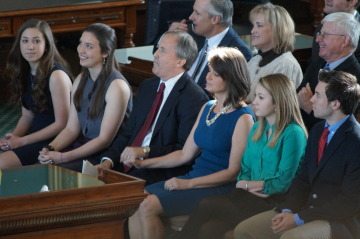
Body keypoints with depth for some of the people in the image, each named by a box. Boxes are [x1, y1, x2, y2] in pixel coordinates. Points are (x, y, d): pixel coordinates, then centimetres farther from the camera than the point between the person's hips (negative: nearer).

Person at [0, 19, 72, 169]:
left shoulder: (56, 75, -16)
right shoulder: (25, 73, 8)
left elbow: (61, 124, -16)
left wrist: (22, 141, -15)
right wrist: (13, 137, -6)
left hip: (53, 140, -8)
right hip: (36, 135, 8)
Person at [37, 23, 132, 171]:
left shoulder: (116, 86, -15)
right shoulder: (81, 80, 9)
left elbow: (105, 139, -16)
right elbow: (71, 129, 8)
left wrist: (62, 157, -20)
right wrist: (50, 149, -12)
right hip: (82, 147, 7)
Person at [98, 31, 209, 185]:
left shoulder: (194, 98, -8)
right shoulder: (147, 87, 17)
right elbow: (127, 132, 15)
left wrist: (145, 151, -19)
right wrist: (108, 160, -1)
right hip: (129, 164, 7)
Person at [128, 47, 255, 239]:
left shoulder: (242, 119, -11)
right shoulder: (207, 108, 14)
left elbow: (233, 171, -14)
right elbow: (186, 154, 16)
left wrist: (188, 183, -19)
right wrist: (146, 163, 7)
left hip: (218, 187, -8)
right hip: (194, 177, 8)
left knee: (149, 206, -23)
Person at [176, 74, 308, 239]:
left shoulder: (293, 133, -7)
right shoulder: (256, 129, 18)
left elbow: (283, 182, -10)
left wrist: (249, 185, -2)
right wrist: (247, 186, -3)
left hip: (273, 200, -7)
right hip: (250, 194, 7)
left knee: (206, 207, -24)